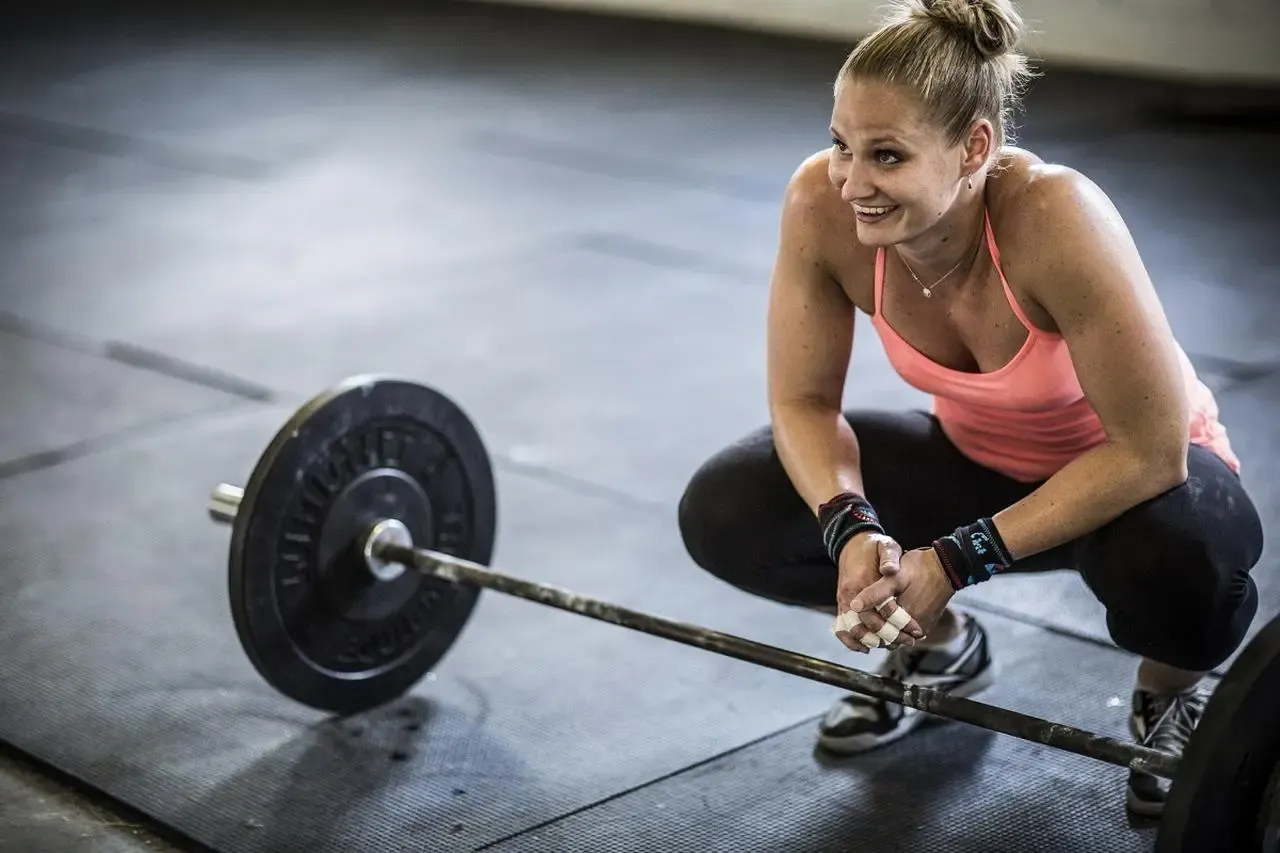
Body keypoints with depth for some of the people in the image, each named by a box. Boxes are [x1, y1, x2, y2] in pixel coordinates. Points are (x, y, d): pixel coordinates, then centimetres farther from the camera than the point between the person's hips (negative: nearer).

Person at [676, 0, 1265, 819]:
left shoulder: (1053, 217, -37)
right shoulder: (822, 204, -24)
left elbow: (1151, 451, -31)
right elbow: (804, 400, -12)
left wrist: (957, 561, -32)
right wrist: (852, 530, -31)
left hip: (1137, 476, -4)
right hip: (977, 461, 4)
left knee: (1177, 552, -40)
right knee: (723, 511, -15)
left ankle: (1172, 693, 0)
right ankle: (940, 649, 14)